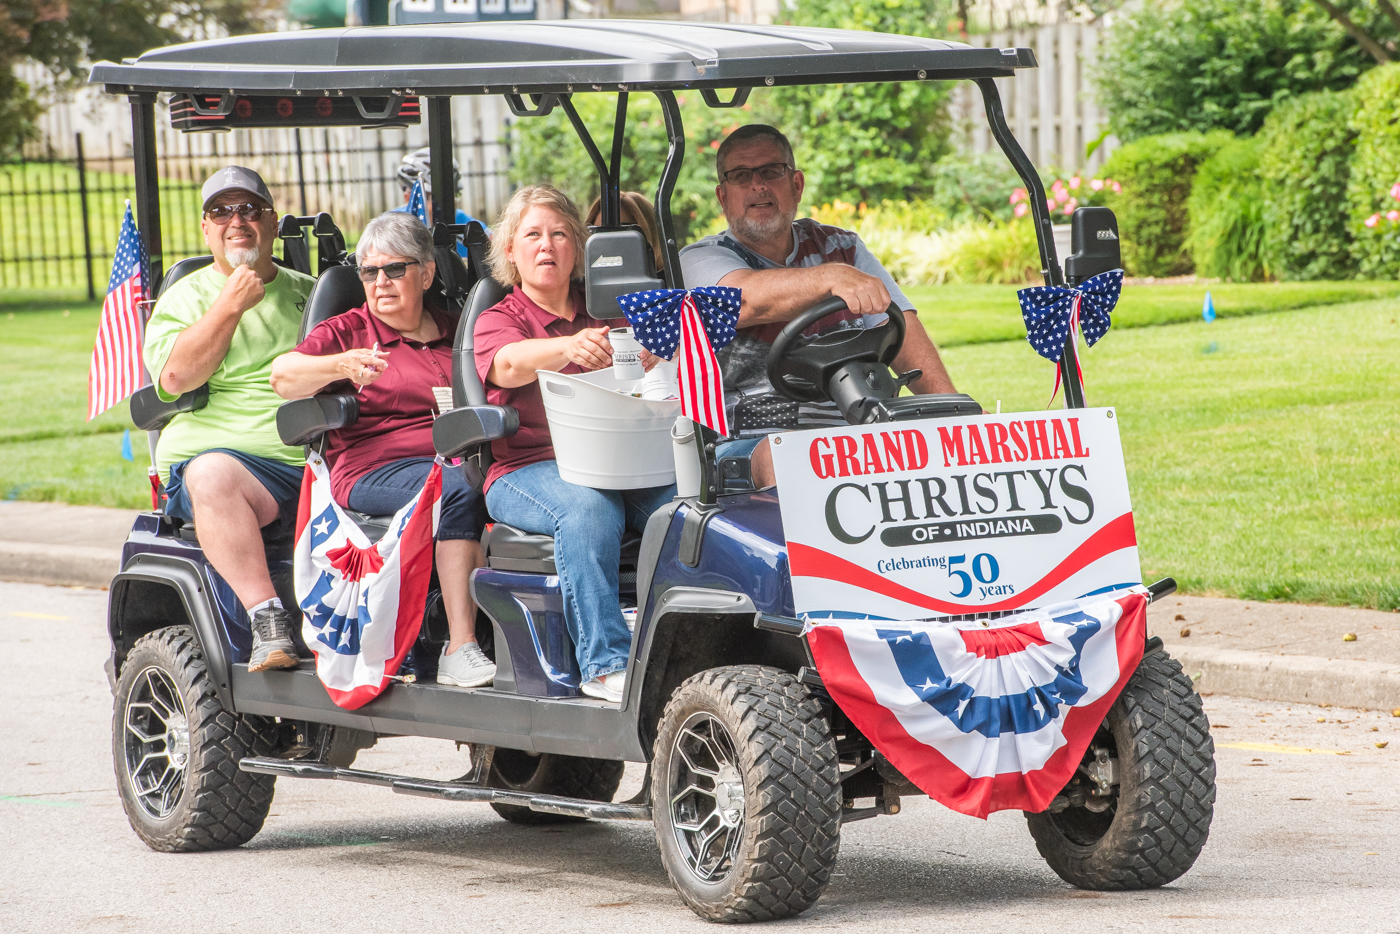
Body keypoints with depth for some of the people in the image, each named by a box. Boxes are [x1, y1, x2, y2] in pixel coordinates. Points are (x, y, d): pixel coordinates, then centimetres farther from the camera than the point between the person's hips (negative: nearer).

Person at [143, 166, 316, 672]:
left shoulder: (308, 290, 26)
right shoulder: (186, 297, 14)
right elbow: (176, 377, -4)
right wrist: (232, 304, -7)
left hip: (324, 460, 3)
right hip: (230, 452, -3)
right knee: (213, 475, -39)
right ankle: (267, 620, -44)